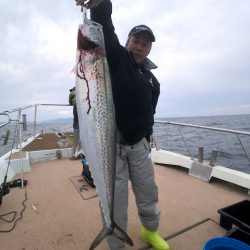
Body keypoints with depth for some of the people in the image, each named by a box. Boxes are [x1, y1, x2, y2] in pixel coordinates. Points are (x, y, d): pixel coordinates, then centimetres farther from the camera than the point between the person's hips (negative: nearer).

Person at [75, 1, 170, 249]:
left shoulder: (152, 80, 14)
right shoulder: (116, 57, 2)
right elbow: (105, 30, -18)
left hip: (139, 143, 5)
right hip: (111, 142, -5)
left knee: (148, 193, 17)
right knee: (115, 200, 4)